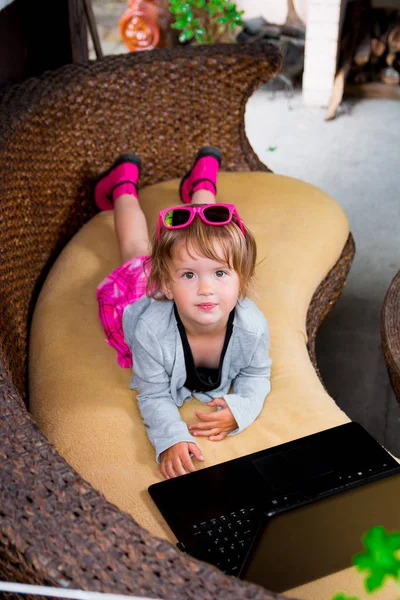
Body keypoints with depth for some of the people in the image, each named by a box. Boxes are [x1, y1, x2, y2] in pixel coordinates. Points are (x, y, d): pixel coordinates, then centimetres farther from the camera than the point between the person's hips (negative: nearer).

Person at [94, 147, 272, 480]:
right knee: (138, 252, 33)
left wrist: (239, 409, -43)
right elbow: (155, 398, -34)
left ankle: (202, 182, 57)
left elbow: (256, 376, -22)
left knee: (204, 241, 33)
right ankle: (123, 186, 56)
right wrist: (170, 439, -53)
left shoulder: (252, 326, -43)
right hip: (139, 297, -1)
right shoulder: (152, 331, -49)